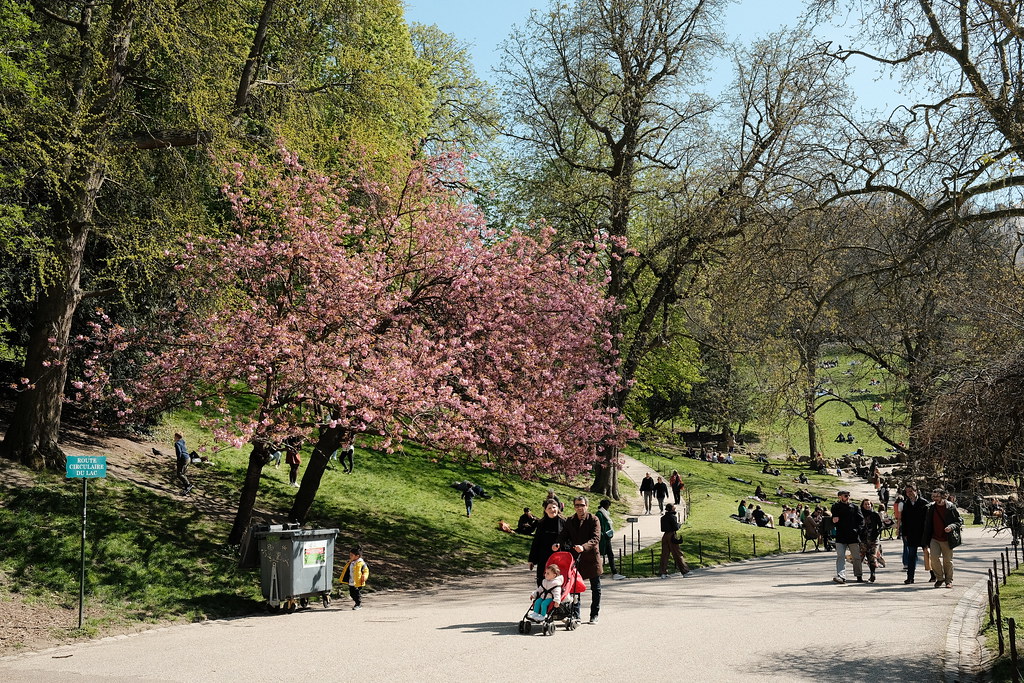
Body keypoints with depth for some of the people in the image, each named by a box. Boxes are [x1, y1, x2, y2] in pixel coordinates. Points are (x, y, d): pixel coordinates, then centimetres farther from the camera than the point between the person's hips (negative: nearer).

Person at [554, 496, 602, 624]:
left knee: (596, 589, 9)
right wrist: (557, 544, -21)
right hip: (575, 558, 3)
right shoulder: (570, 521, 7)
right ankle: (575, 615, 12)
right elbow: (563, 536, 2)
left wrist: (583, 547, -36)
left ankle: (594, 615, 22)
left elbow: (595, 539, -19)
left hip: (591, 558, -3)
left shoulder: (593, 520, -7)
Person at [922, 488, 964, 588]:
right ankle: (939, 578, 9)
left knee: (947, 560, 6)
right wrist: (926, 540, 10)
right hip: (934, 539, 2)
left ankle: (949, 580, 22)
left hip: (947, 539, -2)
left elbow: (960, 521, 1)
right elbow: (927, 524, 12)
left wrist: (952, 527, -19)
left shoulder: (951, 507, -5)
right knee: (934, 558, -10)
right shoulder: (931, 508, 4)